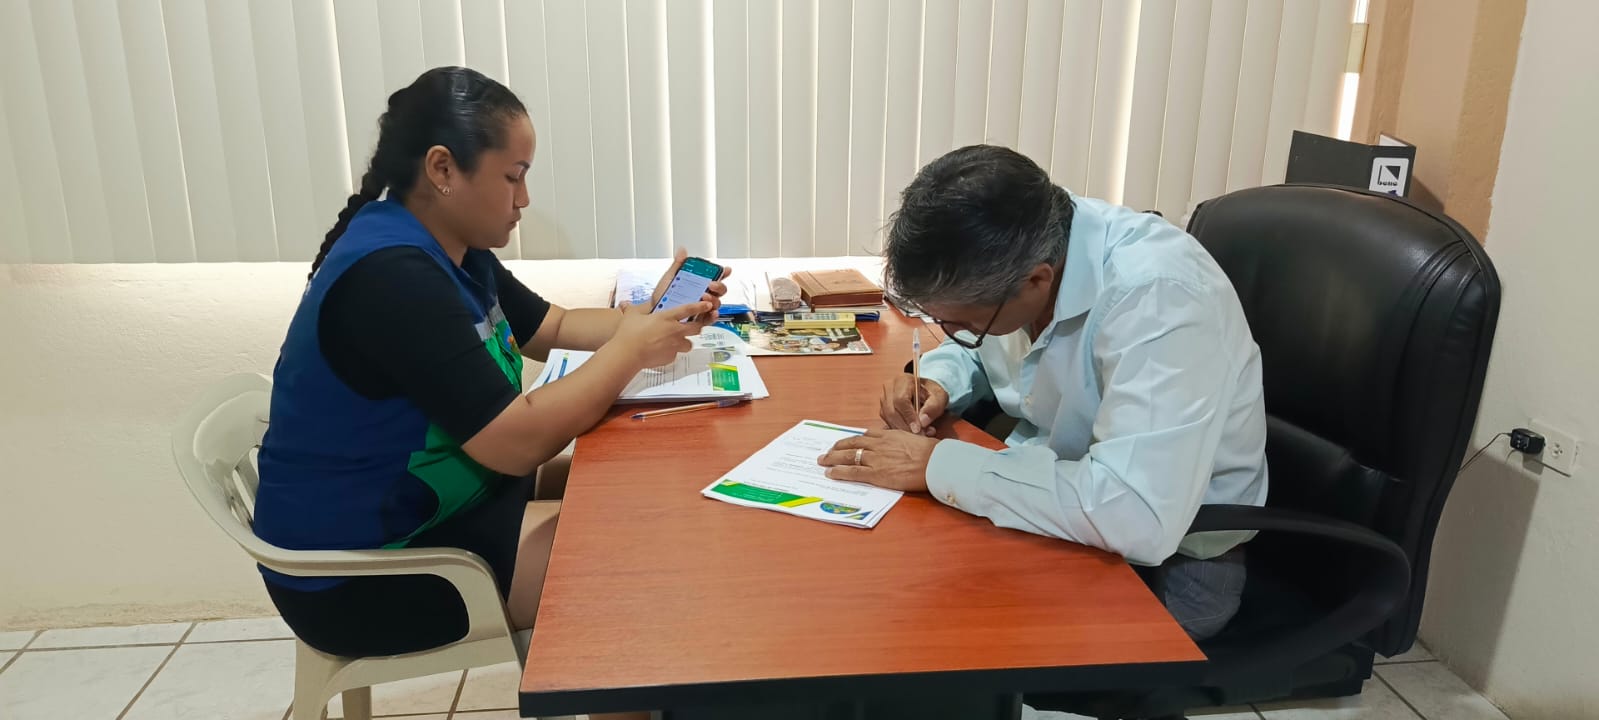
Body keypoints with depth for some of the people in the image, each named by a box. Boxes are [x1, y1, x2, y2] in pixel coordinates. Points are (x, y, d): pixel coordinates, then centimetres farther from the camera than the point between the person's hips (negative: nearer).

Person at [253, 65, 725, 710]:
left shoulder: (452, 248, 4)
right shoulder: (392, 277, -28)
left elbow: (552, 326, 15)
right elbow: (518, 441, -30)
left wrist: (652, 316, -2)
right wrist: (631, 349, -19)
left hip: (422, 506, 10)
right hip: (358, 572, -9)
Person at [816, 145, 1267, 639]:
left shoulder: (1158, 297, -32)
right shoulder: (1014, 247, -10)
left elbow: (1137, 517, -42)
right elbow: (981, 351, 12)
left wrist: (937, 464, -33)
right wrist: (938, 382, -10)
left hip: (1167, 559, -6)